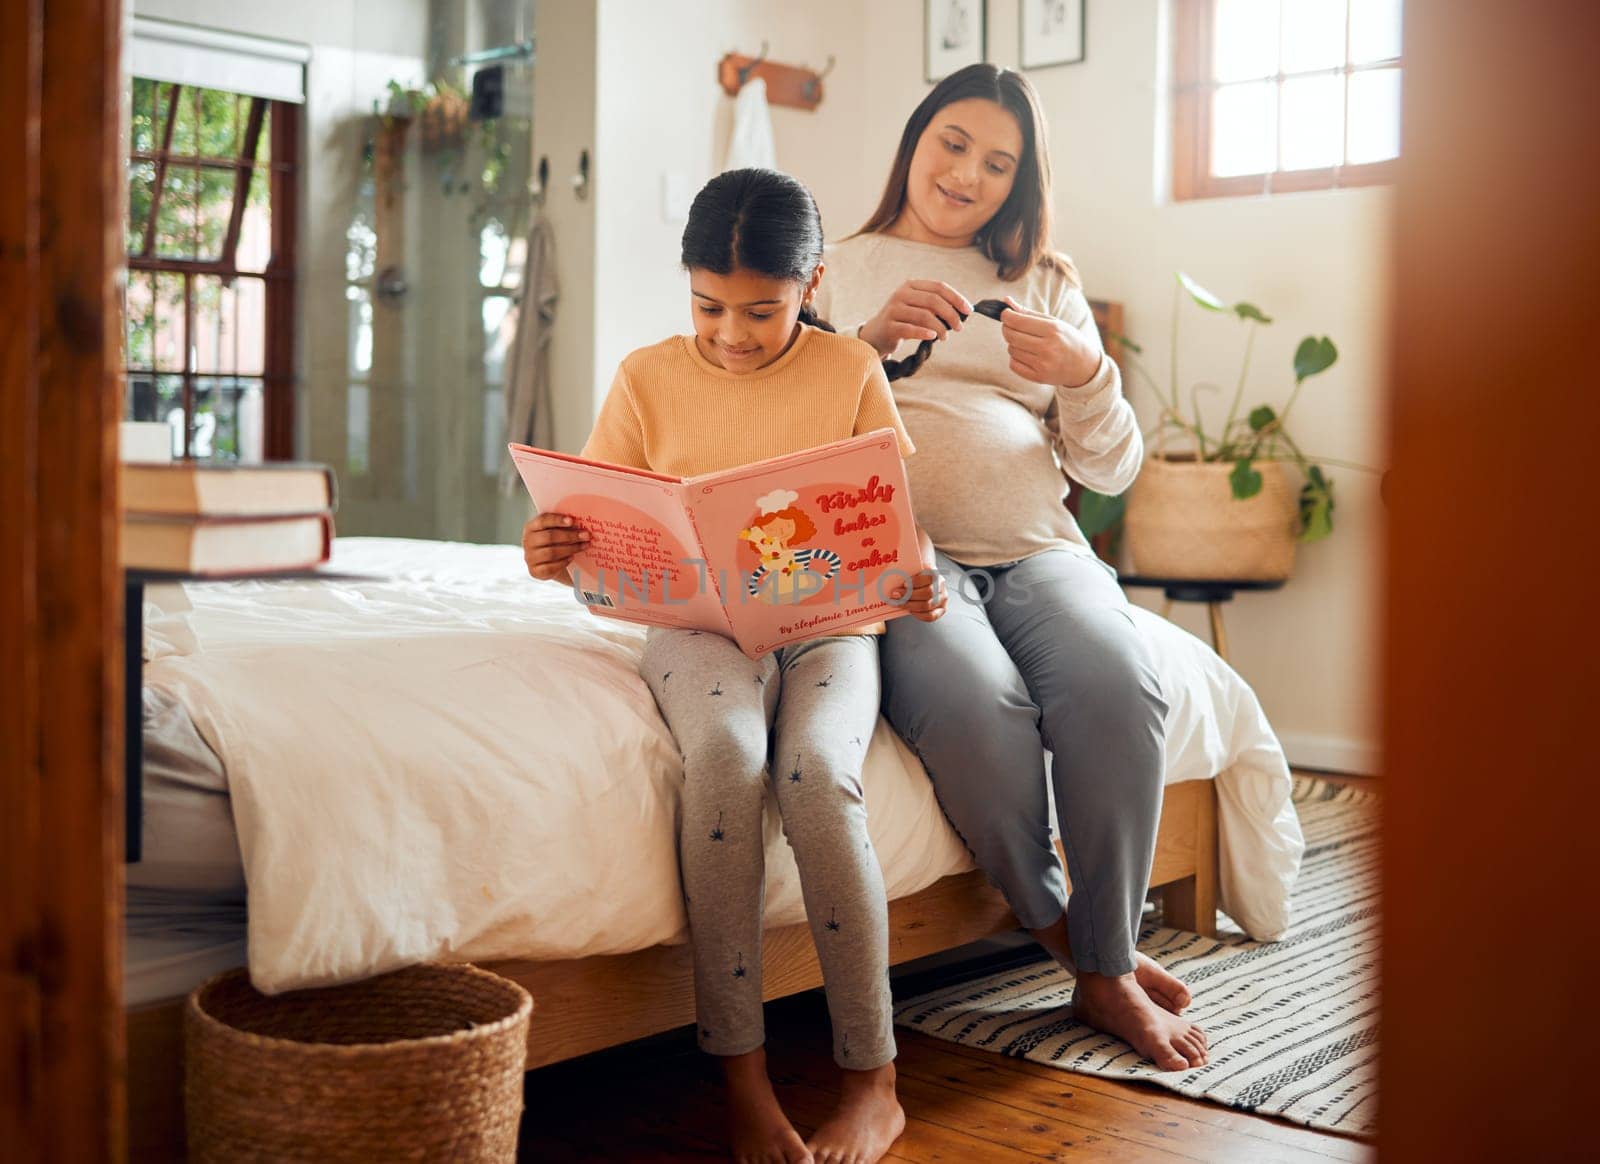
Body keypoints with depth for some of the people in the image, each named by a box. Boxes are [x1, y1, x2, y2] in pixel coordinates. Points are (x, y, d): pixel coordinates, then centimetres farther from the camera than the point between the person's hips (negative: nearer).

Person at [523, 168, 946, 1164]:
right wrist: (555, 553, -18)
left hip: (827, 623, 0)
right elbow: (604, 542, 6)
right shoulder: (650, 379, 6)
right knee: (724, 755, -34)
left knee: (817, 769, -32)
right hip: (699, 624, 0)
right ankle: (743, 1079, -24)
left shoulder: (852, 372, 5)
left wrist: (920, 581, -20)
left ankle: (874, 1081, -18)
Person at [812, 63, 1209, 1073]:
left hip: (1038, 550, 3)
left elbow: (1112, 470, 15)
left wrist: (1085, 376, -5)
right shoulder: (839, 270, 17)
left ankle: (1108, 969, -13)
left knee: (1118, 687, -30)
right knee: (979, 705, -34)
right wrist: (868, 341, -13)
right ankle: (1056, 924, -7)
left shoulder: (1049, 285, 23)